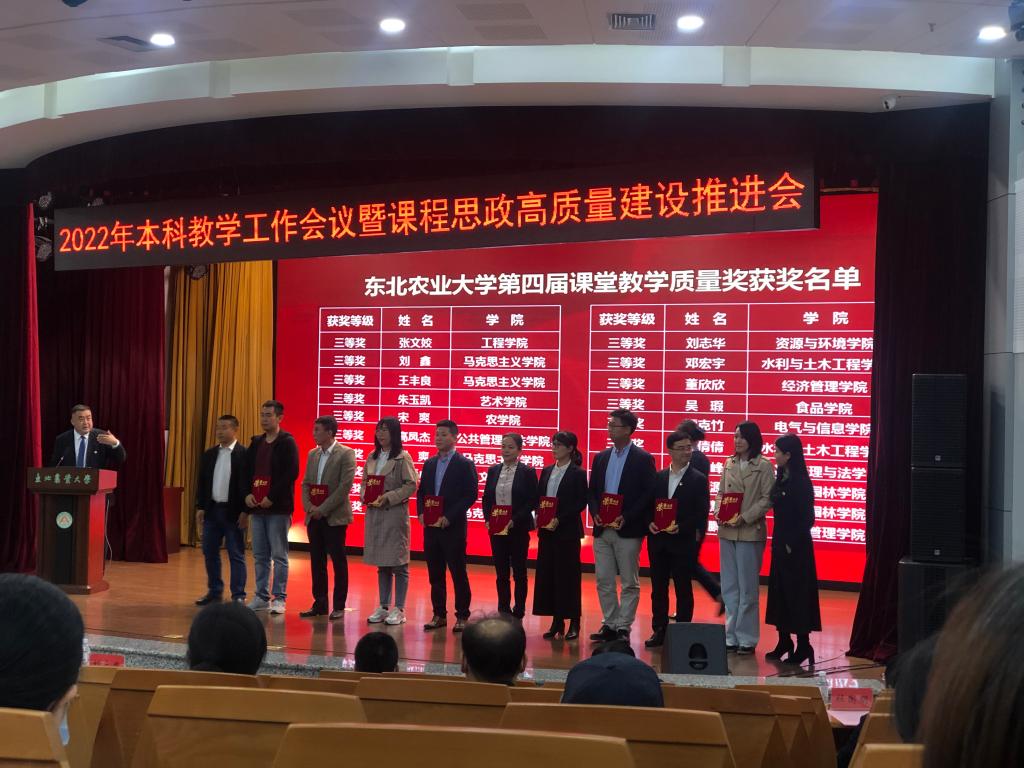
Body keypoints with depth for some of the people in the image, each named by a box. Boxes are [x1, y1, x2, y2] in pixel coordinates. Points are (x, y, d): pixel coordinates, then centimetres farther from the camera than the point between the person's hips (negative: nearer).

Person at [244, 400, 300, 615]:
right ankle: (261, 597, 19)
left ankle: (279, 599, 4)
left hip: (278, 508, -7)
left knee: (279, 555, -2)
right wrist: (248, 494, 0)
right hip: (256, 506, 7)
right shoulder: (256, 443, 14)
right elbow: (246, 471, 17)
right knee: (260, 555, 11)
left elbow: (291, 474, -15)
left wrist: (271, 498, -17)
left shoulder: (287, 443, -7)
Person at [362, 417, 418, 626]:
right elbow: (364, 482, 16)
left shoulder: (403, 457, -6)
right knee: (381, 564, 12)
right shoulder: (372, 457, 12)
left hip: (395, 513, -6)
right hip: (374, 514, 6)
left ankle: (399, 609, 6)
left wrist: (387, 498, -19)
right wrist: (365, 496, -5)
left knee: (398, 563, -1)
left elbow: (410, 485, -11)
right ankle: (383, 607, 19)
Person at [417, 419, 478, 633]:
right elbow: (421, 492, 17)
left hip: (453, 528, -6)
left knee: (458, 573, 0)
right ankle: (439, 615, 18)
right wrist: (421, 512, -2)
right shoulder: (429, 464, 13)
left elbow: (471, 495, -11)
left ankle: (462, 616, 7)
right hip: (431, 527, 6)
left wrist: (448, 517, -17)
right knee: (435, 574, 10)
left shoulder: (465, 465, -5)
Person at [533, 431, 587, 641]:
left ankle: (574, 623, 9)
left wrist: (559, 519, -17)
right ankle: (556, 621, 14)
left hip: (567, 531, -6)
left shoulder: (578, 473, -5)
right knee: (548, 575, 5)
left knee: (568, 575, -1)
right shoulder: (547, 471, 12)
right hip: (546, 531, 6)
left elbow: (580, 503, -10)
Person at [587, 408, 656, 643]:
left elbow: (647, 494, -9)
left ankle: (624, 627, 9)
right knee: (604, 581, 8)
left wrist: (625, 518, -17)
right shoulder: (601, 457, 12)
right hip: (602, 529, 6)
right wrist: (595, 513, -3)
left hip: (628, 531, -5)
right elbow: (592, 490, 15)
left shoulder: (643, 459, -5)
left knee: (629, 583, 3)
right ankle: (609, 624, 18)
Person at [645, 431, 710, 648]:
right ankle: (659, 631, 17)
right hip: (658, 541, 4)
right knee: (658, 587, 9)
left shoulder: (698, 479, -2)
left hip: (684, 542, -4)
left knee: (683, 588, 3)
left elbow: (701, 513, -7)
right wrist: (650, 522, -7)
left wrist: (681, 527, -18)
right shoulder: (658, 477, 10)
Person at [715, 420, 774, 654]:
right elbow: (721, 492, 13)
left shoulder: (763, 466, -5)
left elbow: (767, 499, -9)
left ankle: (746, 638, 9)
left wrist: (745, 517, -17)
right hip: (726, 531, 5)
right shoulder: (729, 464, 10)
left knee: (747, 588, 1)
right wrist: (718, 512, -5)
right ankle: (731, 637, 18)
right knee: (729, 587, 10)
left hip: (750, 532, -5)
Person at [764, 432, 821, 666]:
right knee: (779, 591, 12)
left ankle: (803, 646, 6)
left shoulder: (800, 482, -16)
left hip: (795, 546, -8)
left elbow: (806, 518, -16)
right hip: (780, 542, 8)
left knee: (796, 593, -2)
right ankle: (784, 641, 22)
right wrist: (779, 542, 7)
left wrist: (791, 544, -16)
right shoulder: (782, 478, 8)